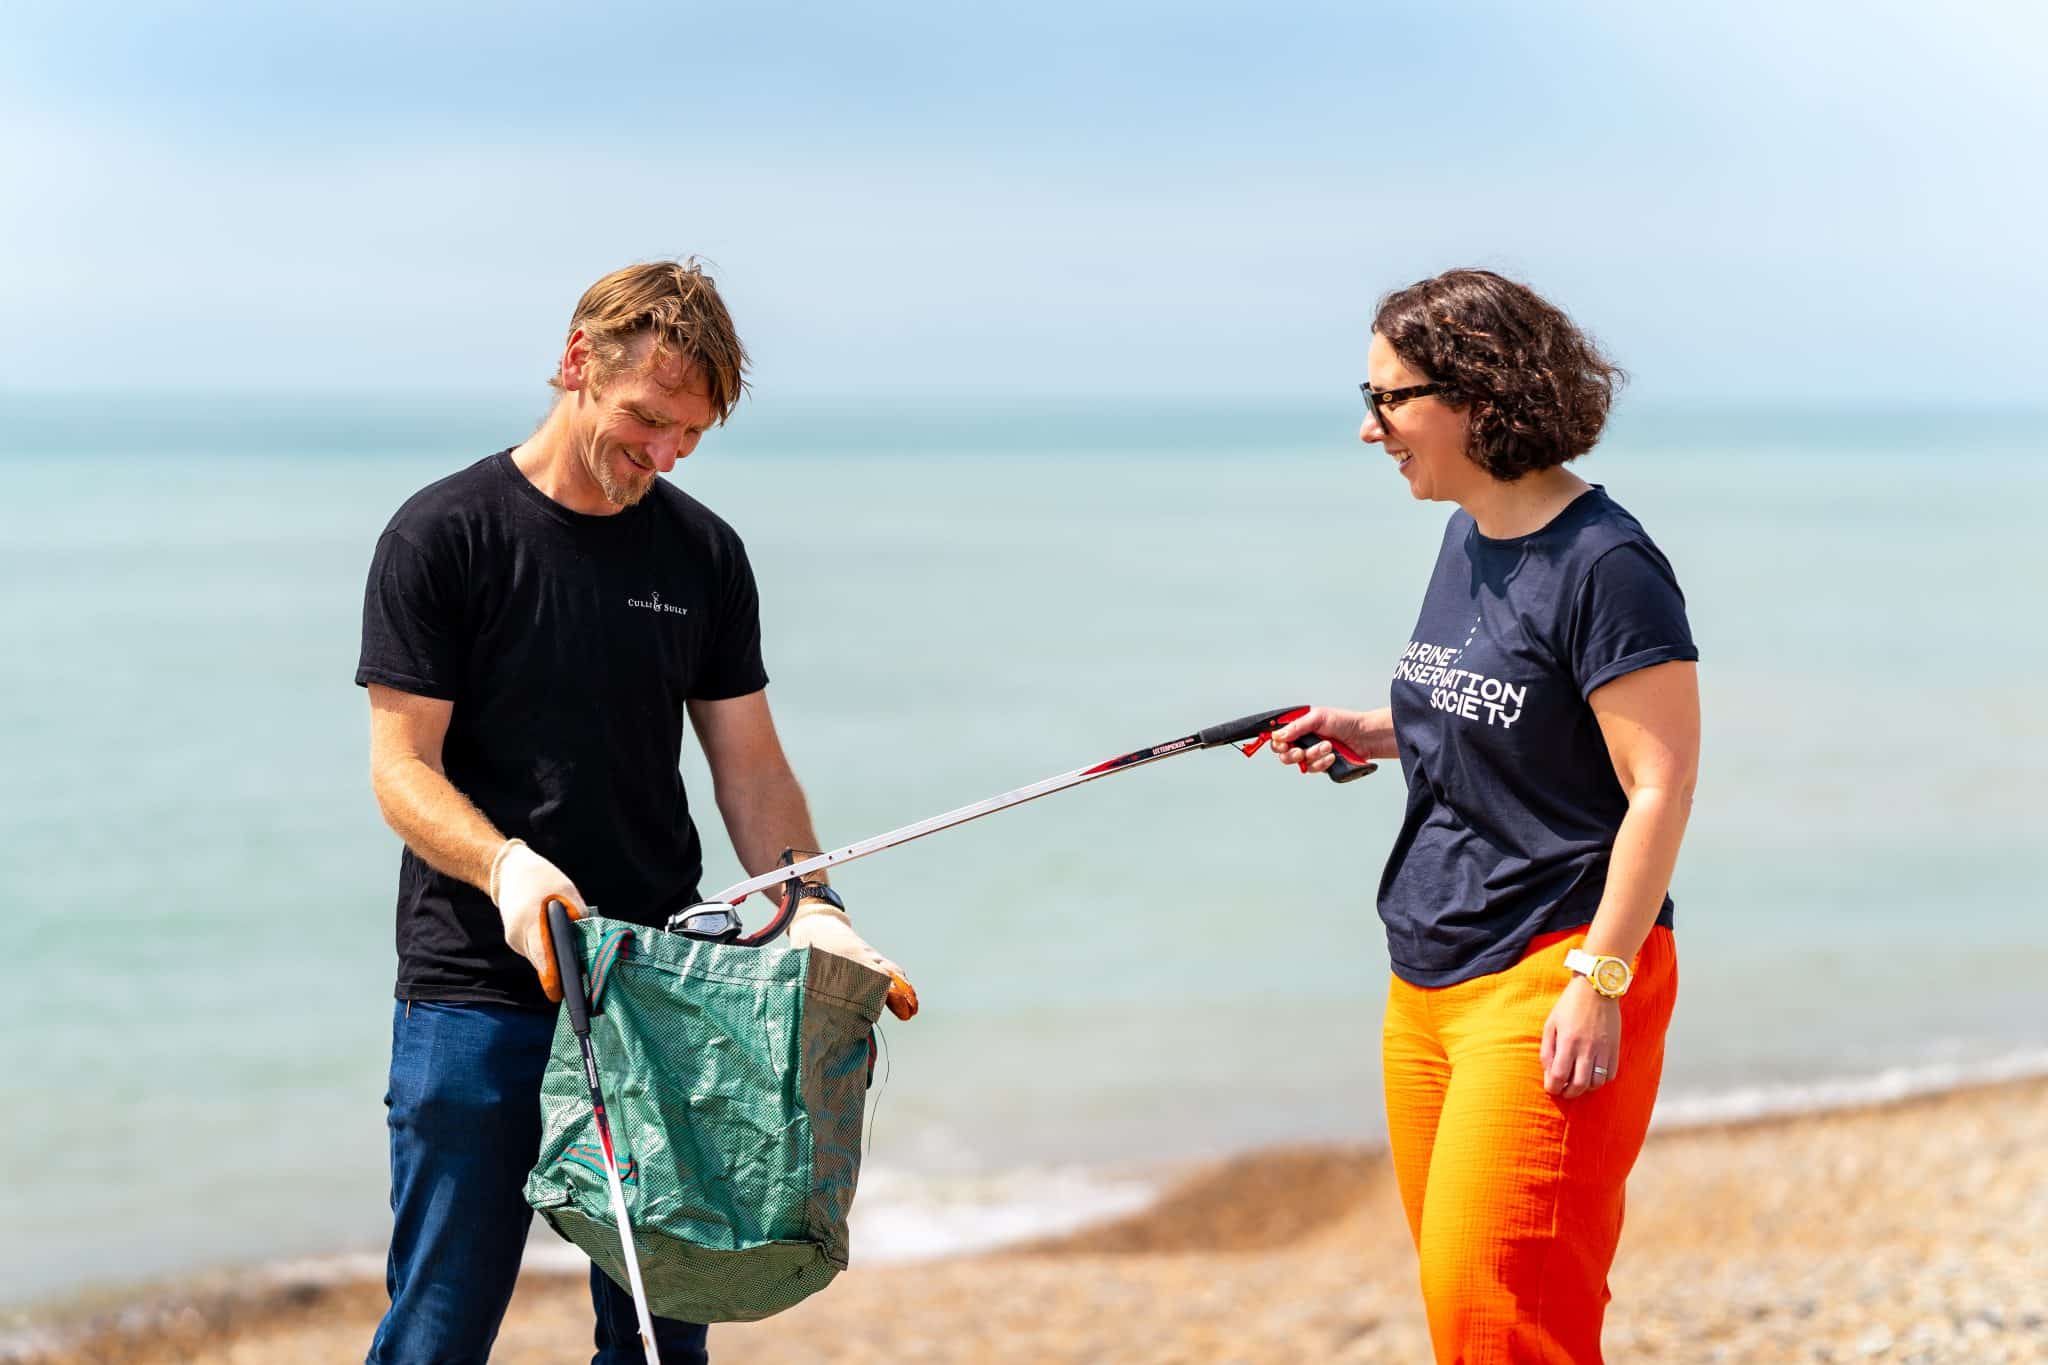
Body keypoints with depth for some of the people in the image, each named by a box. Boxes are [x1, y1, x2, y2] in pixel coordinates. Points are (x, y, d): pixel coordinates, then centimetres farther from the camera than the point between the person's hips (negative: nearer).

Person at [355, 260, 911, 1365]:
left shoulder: (703, 553, 9)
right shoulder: (444, 536, -4)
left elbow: (749, 764, 12)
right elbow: (403, 767, -7)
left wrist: (812, 908, -4)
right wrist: (507, 864, -26)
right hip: (476, 993, -4)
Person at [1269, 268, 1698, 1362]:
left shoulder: (1603, 564, -15)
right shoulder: (1468, 542, 11)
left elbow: (1660, 787, -17)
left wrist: (1597, 981, -20)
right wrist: (1369, 733, 9)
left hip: (1547, 978, -9)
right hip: (1429, 982, 9)